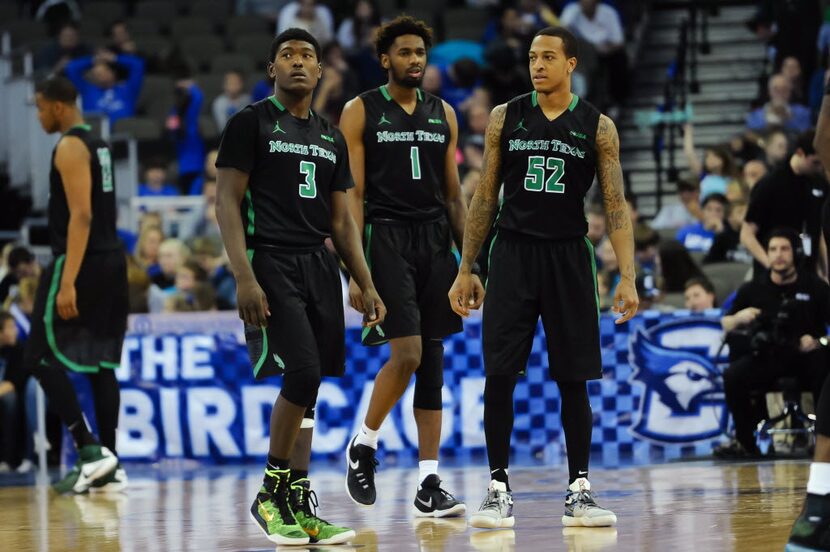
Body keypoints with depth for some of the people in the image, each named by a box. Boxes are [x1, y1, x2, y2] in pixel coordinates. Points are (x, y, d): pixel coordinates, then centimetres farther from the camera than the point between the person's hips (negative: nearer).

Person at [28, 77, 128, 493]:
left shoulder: (70, 147, -12)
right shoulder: (97, 144, 17)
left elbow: (80, 216, -20)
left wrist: (67, 282, -25)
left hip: (83, 263, -9)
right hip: (111, 260, 9)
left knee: (40, 358, -6)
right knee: (99, 363, 9)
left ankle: (90, 450, -13)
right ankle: (109, 466, 8)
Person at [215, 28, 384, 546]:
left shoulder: (332, 138, 17)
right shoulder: (250, 123, -1)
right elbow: (227, 202, -7)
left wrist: (367, 285, 11)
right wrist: (244, 277, -17)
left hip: (319, 267, 6)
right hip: (271, 264, -6)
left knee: (306, 388, 5)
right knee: (303, 372, -19)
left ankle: (298, 507, 8)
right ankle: (272, 493, -5)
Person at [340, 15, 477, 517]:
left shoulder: (444, 114, 12)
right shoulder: (361, 112, 0)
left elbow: (454, 194, 15)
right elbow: (352, 196, -4)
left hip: (435, 240, 5)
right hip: (386, 237, -5)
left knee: (433, 361, 3)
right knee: (407, 354, -16)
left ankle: (429, 485, 4)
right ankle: (364, 445, 9)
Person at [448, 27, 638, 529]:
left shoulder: (597, 127, 0)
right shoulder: (506, 118, 4)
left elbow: (615, 205, -2)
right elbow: (486, 196, 9)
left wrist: (628, 277, -11)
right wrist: (466, 270, 6)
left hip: (568, 257, -1)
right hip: (513, 255, 1)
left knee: (573, 378, 1)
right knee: (499, 375, -5)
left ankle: (579, 490, 10)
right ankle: (499, 489, 3)